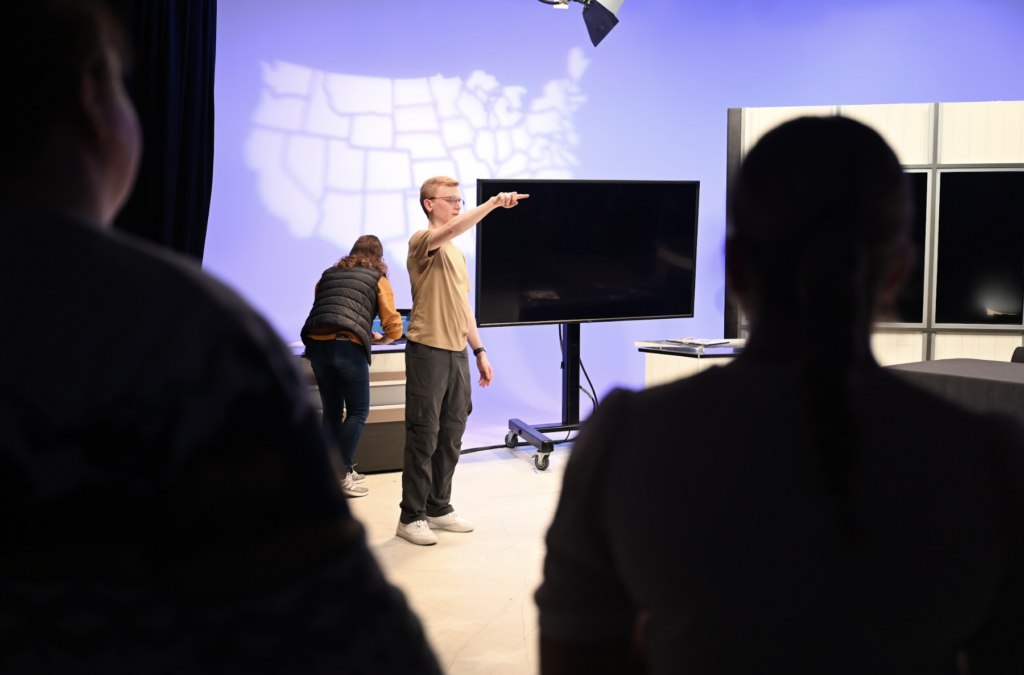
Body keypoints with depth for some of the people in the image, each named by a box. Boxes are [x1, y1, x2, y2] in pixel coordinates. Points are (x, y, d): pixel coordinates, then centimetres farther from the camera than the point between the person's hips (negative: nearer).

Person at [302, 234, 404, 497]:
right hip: (349, 347, -5)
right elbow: (393, 327, 6)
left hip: (317, 344, 5)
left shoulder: (328, 274, 25)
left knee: (331, 411, 15)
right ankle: (341, 474, -2)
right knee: (358, 411, 5)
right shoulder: (378, 279, 12)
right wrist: (380, 340, 27)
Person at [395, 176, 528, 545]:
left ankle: (439, 508, 22)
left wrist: (479, 351, 19)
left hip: (457, 353, 8)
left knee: (451, 437, 12)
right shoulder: (422, 241, -7)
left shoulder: (457, 253, 20)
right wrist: (494, 202, -36)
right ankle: (411, 517, 3)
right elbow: (452, 228, -30)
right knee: (423, 437, -4)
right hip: (428, 351, -8)